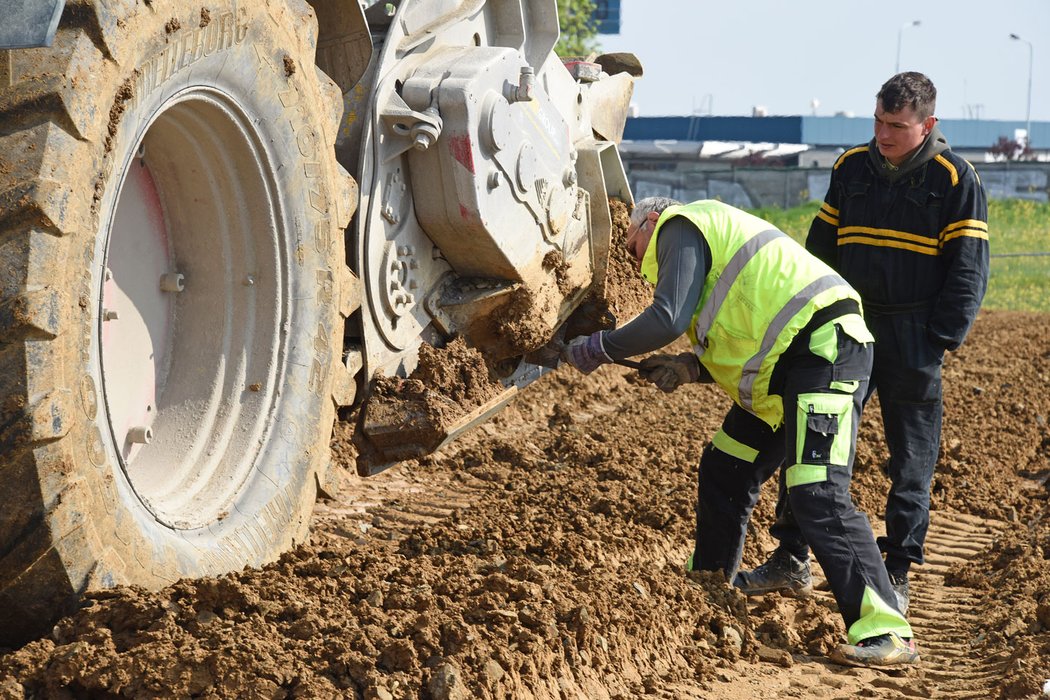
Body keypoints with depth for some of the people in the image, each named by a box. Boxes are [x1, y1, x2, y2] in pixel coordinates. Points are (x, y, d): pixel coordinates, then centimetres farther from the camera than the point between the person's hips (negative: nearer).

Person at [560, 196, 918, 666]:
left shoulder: (680, 227, 1)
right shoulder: (714, 238, 30)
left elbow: (666, 320, -14)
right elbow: (742, 347, 23)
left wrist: (595, 349, -2)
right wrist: (690, 367, 7)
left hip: (824, 350, -11)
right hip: (789, 364, 11)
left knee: (817, 495, -18)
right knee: (724, 472, 18)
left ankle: (885, 635, -21)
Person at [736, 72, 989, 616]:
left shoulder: (956, 181, -4)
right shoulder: (852, 168, 7)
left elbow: (968, 269, -4)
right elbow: (821, 248, 16)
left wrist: (942, 338, -11)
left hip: (913, 340, -4)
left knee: (911, 460, 3)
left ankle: (897, 574, 13)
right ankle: (791, 560, 10)